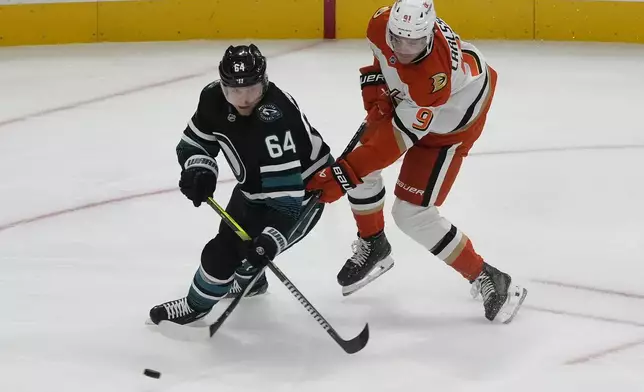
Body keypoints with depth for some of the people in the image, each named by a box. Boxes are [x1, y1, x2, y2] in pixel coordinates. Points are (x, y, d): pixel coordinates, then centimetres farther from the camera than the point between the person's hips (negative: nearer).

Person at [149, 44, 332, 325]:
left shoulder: (275, 118, -40)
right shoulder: (214, 98, -18)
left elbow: (286, 193, -41)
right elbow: (193, 143, -3)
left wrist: (272, 239, -50)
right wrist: (198, 170, -24)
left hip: (302, 189, -8)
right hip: (255, 187, 8)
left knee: (224, 250, -10)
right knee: (232, 233, 27)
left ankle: (197, 305, 18)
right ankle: (250, 280, 59)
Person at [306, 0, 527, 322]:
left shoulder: (434, 78, -44)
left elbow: (396, 139, -39)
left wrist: (340, 176, -37)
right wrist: (375, 80, -7)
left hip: (450, 117, -7)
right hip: (406, 99, 7)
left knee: (412, 213, -12)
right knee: (359, 162, 6)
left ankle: (486, 281, 0)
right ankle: (373, 247, 30)